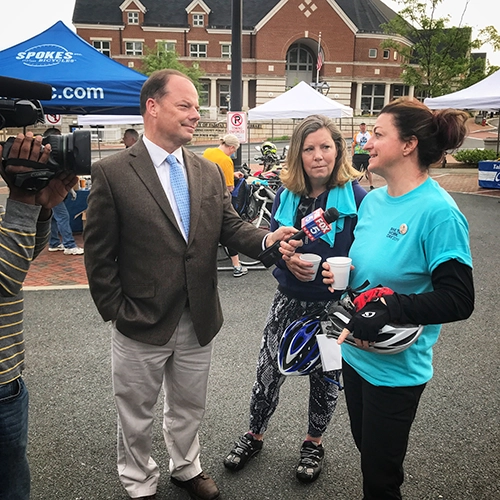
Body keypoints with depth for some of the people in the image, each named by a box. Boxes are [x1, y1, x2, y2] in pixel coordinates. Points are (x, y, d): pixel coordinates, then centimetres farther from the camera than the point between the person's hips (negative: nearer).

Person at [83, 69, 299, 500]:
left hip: (199, 321, 4)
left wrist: (268, 239, -21)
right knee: (136, 415, 17)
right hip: (142, 324, -4)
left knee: (189, 407, 24)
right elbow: (99, 255, -10)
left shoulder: (210, 173, 4)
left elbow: (230, 228, -1)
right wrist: (116, 312, -11)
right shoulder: (112, 173, -12)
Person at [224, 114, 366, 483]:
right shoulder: (286, 195, -2)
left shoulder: (357, 197, -14)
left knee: (325, 376, 15)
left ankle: (314, 443, 40)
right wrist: (287, 257, -16)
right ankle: (255, 435, 34)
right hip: (290, 300, 3)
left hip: (334, 304, -2)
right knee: (268, 369, 8)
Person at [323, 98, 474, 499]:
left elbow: (459, 299, -23)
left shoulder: (438, 212, -21)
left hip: (395, 367, -7)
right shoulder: (373, 199, 2)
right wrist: (339, 272, -4)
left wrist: (388, 308, -31)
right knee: (366, 452, 26)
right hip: (355, 351, 7)